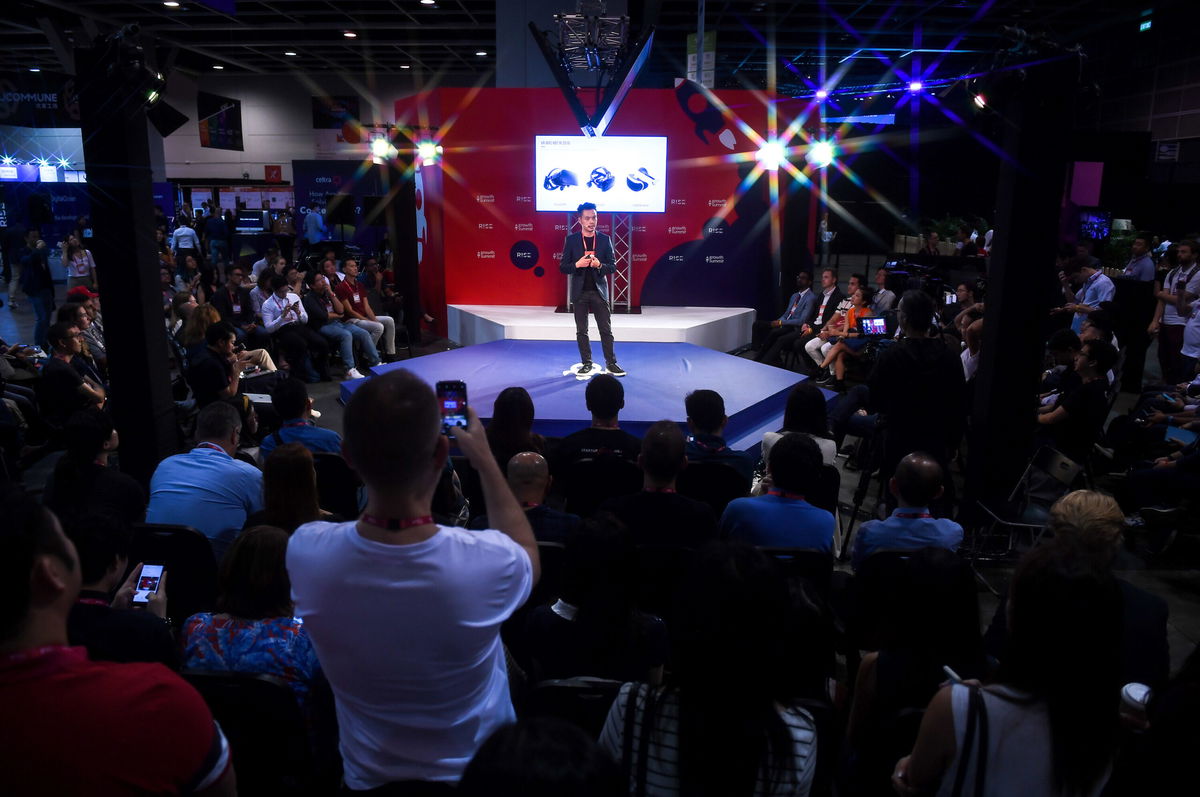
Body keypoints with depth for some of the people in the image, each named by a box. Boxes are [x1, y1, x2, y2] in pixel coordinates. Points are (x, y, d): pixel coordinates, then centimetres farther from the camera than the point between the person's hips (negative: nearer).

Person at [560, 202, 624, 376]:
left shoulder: (605, 239, 3)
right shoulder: (571, 239, 1)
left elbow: (612, 267, 2)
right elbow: (563, 267, 0)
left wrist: (600, 265, -18)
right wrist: (577, 265, -18)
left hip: (599, 290, 0)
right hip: (579, 291, 0)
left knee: (606, 329, 1)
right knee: (581, 331, 6)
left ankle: (611, 363, 7)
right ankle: (586, 363, 16)